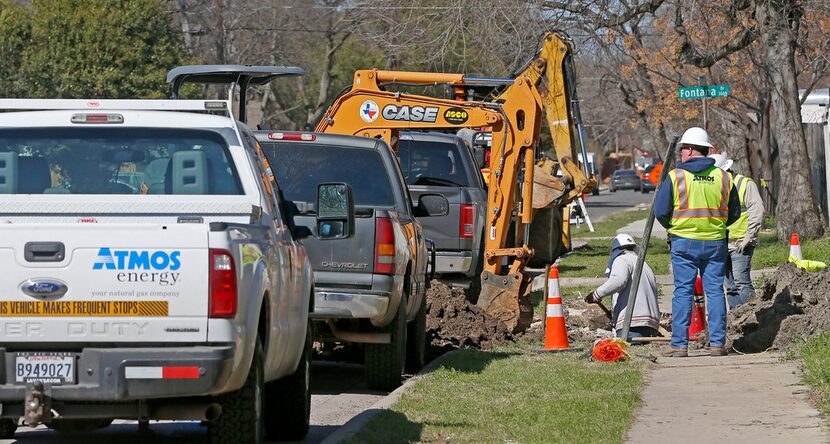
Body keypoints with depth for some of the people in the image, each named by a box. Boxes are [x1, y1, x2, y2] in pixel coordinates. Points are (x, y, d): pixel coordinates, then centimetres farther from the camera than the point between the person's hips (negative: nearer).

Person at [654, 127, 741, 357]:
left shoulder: (675, 176, -6)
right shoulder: (723, 177, 4)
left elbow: (660, 212, -5)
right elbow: (734, 213, 11)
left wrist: (672, 227, 15)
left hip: (684, 242, -2)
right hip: (716, 242, 2)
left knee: (683, 292, 1)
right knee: (715, 291, 7)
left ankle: (680, 344, -1)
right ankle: (717, 343, 6)